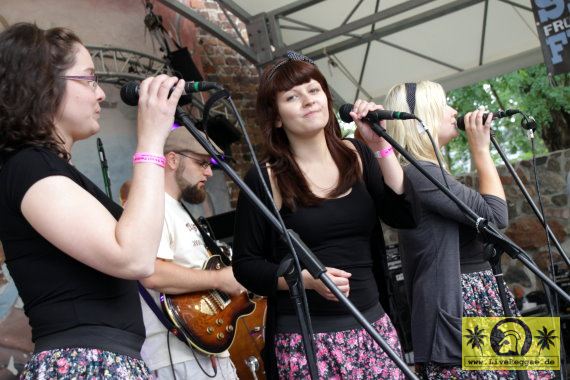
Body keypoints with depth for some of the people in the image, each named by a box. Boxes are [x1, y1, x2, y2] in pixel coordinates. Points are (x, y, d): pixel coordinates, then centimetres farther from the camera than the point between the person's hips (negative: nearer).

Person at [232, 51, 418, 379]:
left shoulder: (357, 156, 6)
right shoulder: (265, 180, -5)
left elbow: (406, 216, -3)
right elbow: (245, 264, -3)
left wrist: (380, 146, -9)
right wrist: (308, 278, -17)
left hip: (372, 325, 4)